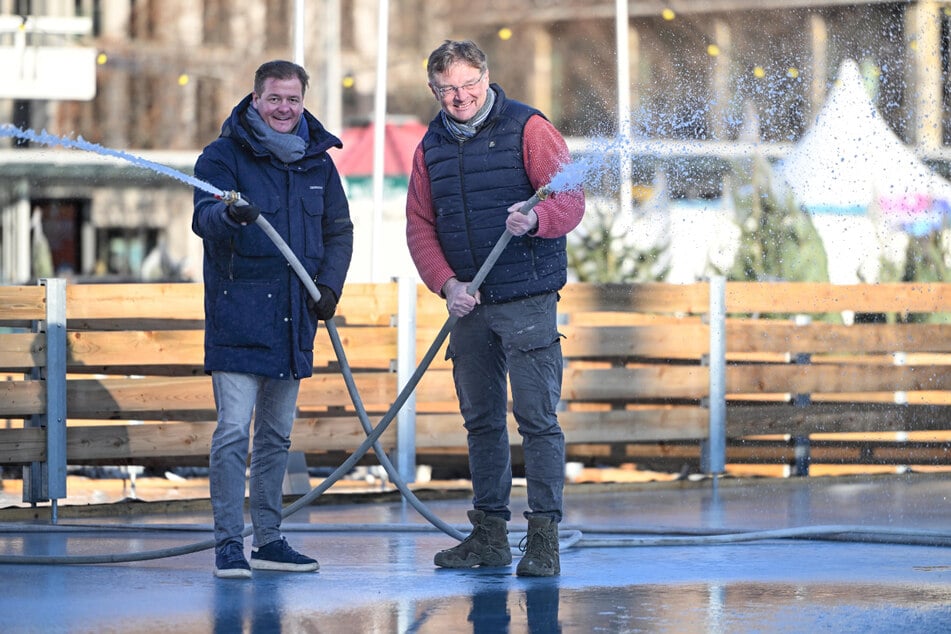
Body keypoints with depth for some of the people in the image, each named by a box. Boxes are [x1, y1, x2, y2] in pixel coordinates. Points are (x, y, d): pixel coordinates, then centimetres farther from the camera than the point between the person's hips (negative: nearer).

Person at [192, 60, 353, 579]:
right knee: (233, 430, -12)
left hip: (293, 317, 6)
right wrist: (229, 214, -42)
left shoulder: (318, 161, 12)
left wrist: (330, 284, 3)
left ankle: (268, 540, 21)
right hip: (237, 316, -6)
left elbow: (339, 230, 20)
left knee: (276, 433, 13)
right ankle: (229, 544, -8)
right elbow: (203, 216, -19)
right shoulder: (225, 155, -4)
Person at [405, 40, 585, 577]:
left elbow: (571, 199, -10)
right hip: (469, 305, 6)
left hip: (528, 299, -6)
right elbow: (420, 227, 9)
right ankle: (490, 534, 19)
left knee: (538, 417, -8)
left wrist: (537, 219, -32)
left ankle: (544, 538, -8)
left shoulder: (527, 128, -5)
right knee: (481, 420, 11)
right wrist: (447, 284, -7)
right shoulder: (432, 148, 10)